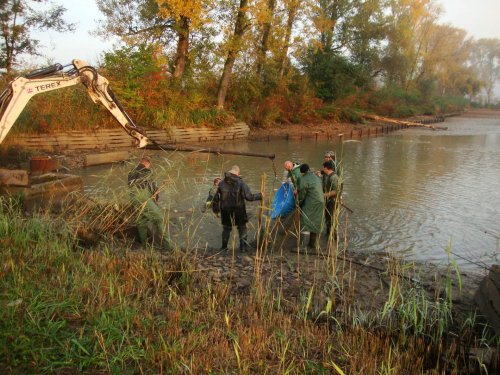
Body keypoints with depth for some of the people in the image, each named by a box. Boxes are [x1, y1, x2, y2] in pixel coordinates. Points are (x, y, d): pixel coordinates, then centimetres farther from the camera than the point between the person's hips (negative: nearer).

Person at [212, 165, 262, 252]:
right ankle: (243, 246, 15)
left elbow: (216, 198, 3)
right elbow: (249, 196, -18)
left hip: (225, 210, 3)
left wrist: (216, 209, 15)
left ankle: (224, 246, 21)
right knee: (242, 227, 15)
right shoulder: (241, 183, -14)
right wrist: (260, 196, -2)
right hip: (238, 210, -3)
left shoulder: (222, 183, -3)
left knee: (226, 228, 18)